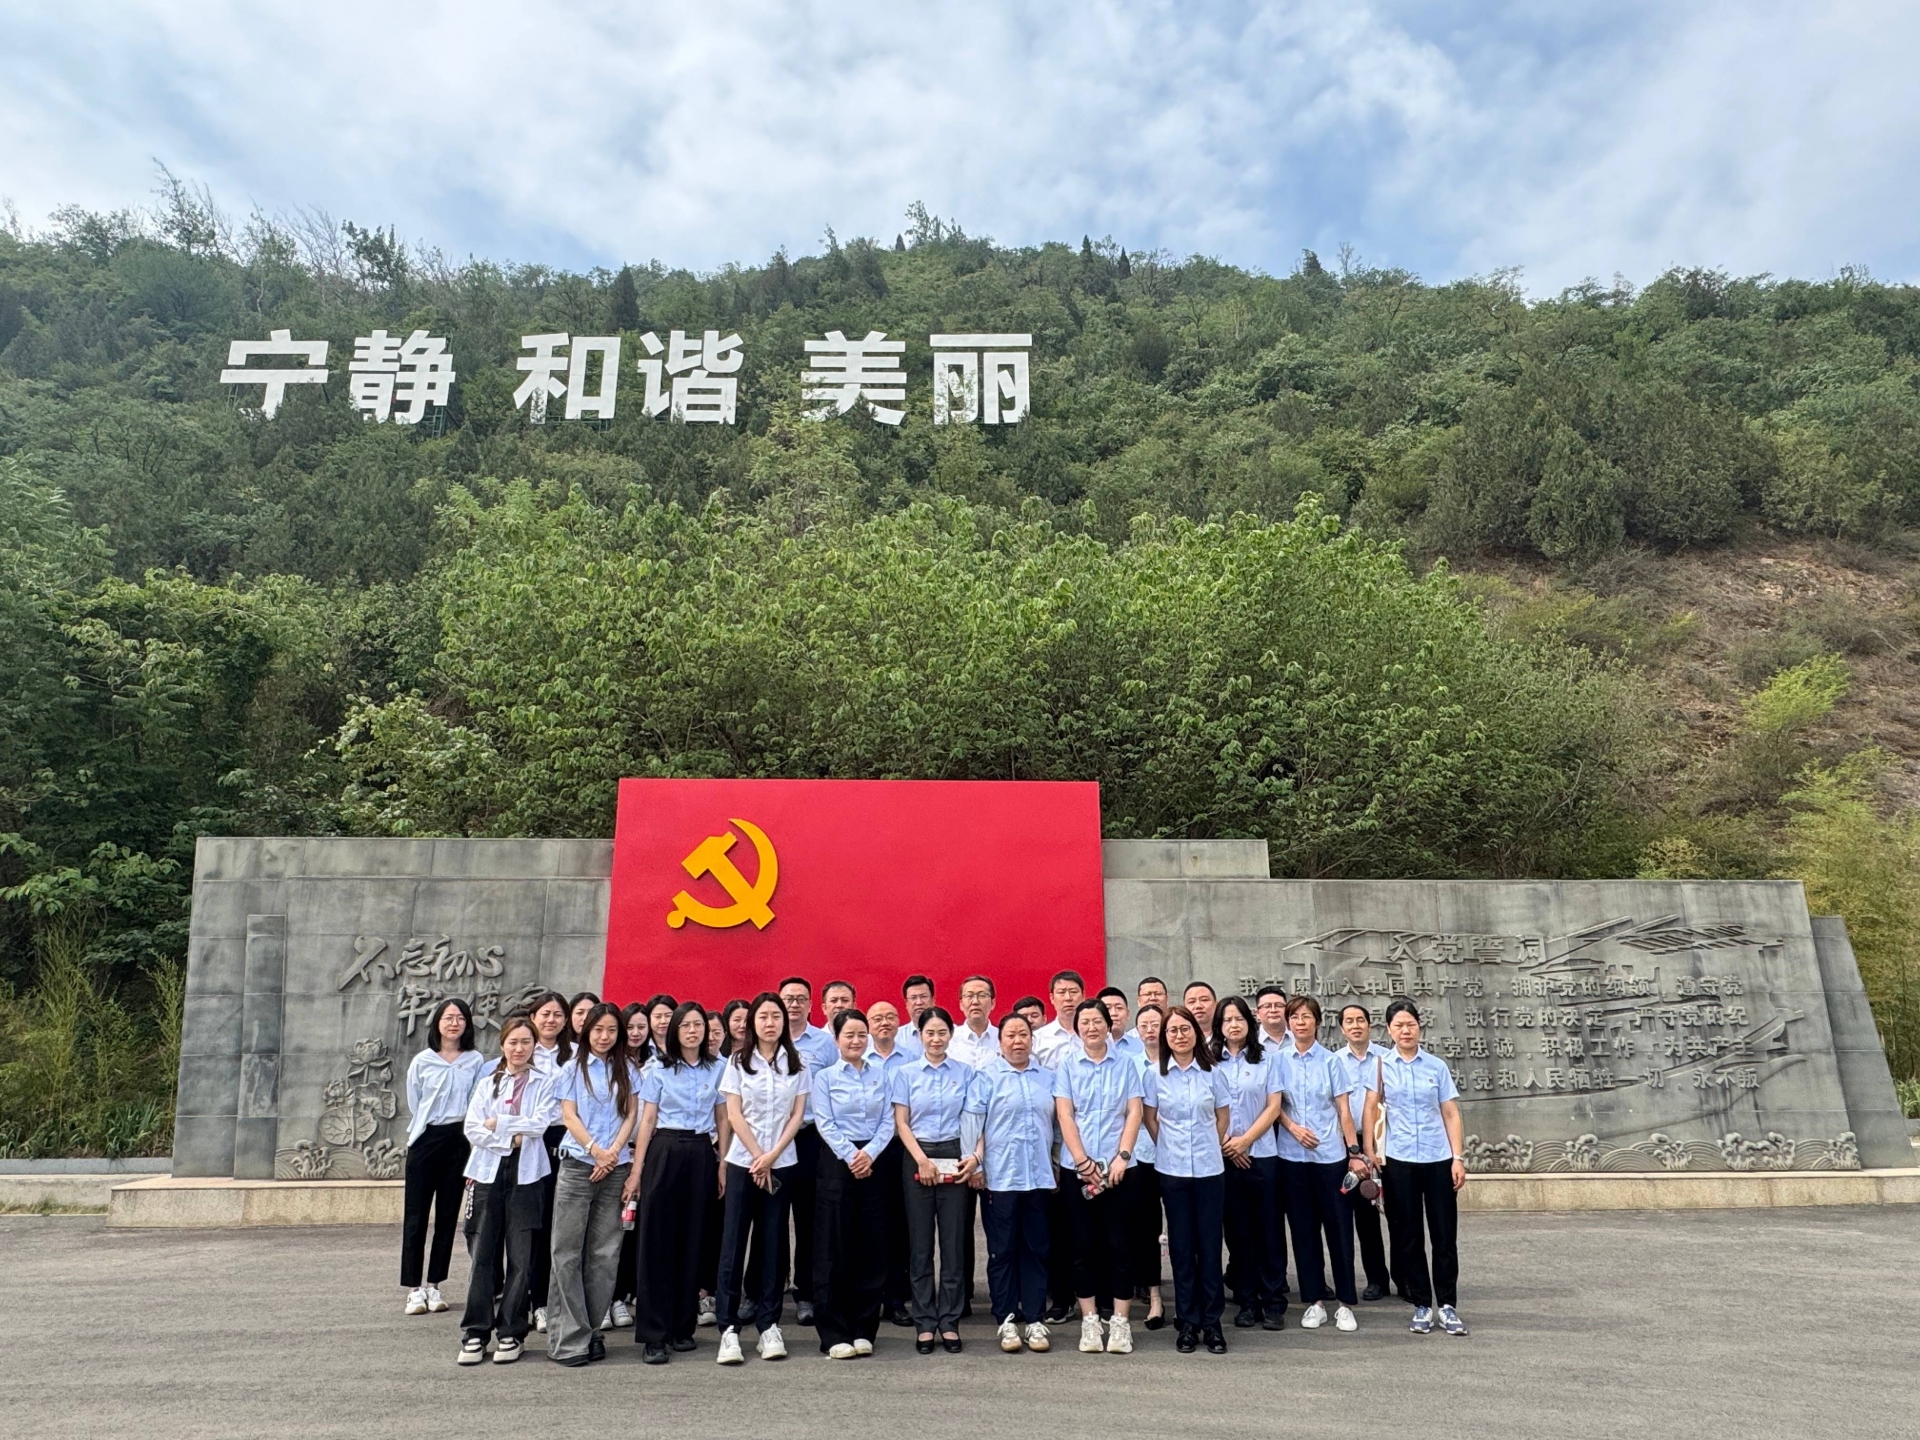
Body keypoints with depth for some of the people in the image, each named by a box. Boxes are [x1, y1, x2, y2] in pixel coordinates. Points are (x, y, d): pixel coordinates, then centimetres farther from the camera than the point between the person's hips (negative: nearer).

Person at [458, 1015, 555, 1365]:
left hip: (526, 1174, -2)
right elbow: (472, 1129, 2)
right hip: (489, 1171, 2)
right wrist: (511, 1138, -10)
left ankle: (511, 1333, 9)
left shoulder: (544, 1083, 7)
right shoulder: (487, 1084, 13)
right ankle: (475, 1333, 9)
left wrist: (498, 1123, -6)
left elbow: (539, 1123, -8)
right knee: (484, 1253, 1)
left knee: (521, 1255, 0)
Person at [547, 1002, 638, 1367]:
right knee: (568, 1251, -3)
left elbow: (629, 1115, 8)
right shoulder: (574, 1068, 7)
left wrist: (613, 1153, -7)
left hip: (615, 1168, 2)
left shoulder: (625, 1070, 13)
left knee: (605, 1252, 2)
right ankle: (568, 1337, 0)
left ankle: (592, 1330, 9)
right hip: (578, 1165, -2)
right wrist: (595, 1151, -12)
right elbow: (569, 1117, 0)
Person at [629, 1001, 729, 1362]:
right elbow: (647, 1120, 0)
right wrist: (636, 1169, -5)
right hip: (664, 1152, -2)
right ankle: (652, 1334, 1)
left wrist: (723, 1164, 5)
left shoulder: (717, 1069, 8)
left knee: (692, 1241, 6)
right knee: (657, 1241, -3)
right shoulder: (657, 1068, 2)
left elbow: (722, 1120, 12)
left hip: (701, 1155, 2)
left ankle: (683, 1326, 17)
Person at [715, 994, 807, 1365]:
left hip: (781, 1163, 1)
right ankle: (729, 1328, 2)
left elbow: (797, 1115, 1)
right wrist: (757, 1156, -9)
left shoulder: (797, 1064, 5)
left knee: (773, 1244, 4)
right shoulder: (737, 1062, 2)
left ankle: (769, 1326, 10)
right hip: (742, 1162, -1)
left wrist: (772, 1155, -9)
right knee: (734, 1243, -2)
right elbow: (734, 1115, -2)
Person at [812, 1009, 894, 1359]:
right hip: (837, 1164, -3)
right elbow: (825, 1124, -6)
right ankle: (833, 1334, 6)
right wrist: (851, 1157, -16)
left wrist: (869, 1153, -12)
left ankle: (863, 1329, 15)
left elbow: (888, 1122, 4)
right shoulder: (824, 1077, 2)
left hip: (874, 1165, 3)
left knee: (871, 1249, 5)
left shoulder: (880, 1078, 11)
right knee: (834, 1250, -1)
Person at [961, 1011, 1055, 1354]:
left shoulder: (1047, 1077, 13)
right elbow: (972, 1120, -4)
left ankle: (1035, 1320, 14)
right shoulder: (986, 1076, 0)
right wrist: (974, 1162, -9)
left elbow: (1056, 1121, 19)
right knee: (1002, 1250, 4)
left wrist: (1057, 1163, 15)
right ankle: (1007, 1320, 13)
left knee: (1036, 1248, 6)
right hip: (999, 1177, -3)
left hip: (1039, 1176, 3)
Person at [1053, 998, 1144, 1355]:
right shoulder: (1066, 1063, 2)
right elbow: (1064, 1115, -2)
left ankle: (1119, 1322, 9)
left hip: (1116, 1167, 0)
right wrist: (1083, 1162, -9)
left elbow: (1134, 1112, 1)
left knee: (1118, 1243, 0)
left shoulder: (1125, 1064, 5)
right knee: (1083, 1245, 4)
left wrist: (1122, 1157, -9)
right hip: (1076, 1167, 0)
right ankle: (1089, 1320, 14)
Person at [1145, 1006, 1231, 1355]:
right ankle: (1188, 1323, 15)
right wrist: (1169, 1149, 8)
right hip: (1172, 1170, 0)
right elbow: (1150, 1119, 8)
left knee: (1210, 1245, 3)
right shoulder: (1155, 1074, -1)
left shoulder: (1212, 1072, 0)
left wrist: (1210, 1149, 10)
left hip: (1210, 1169, 0)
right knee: (1181, 1246, 5)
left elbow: (1223, 1117, 10)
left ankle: (1212, 1322, 14)